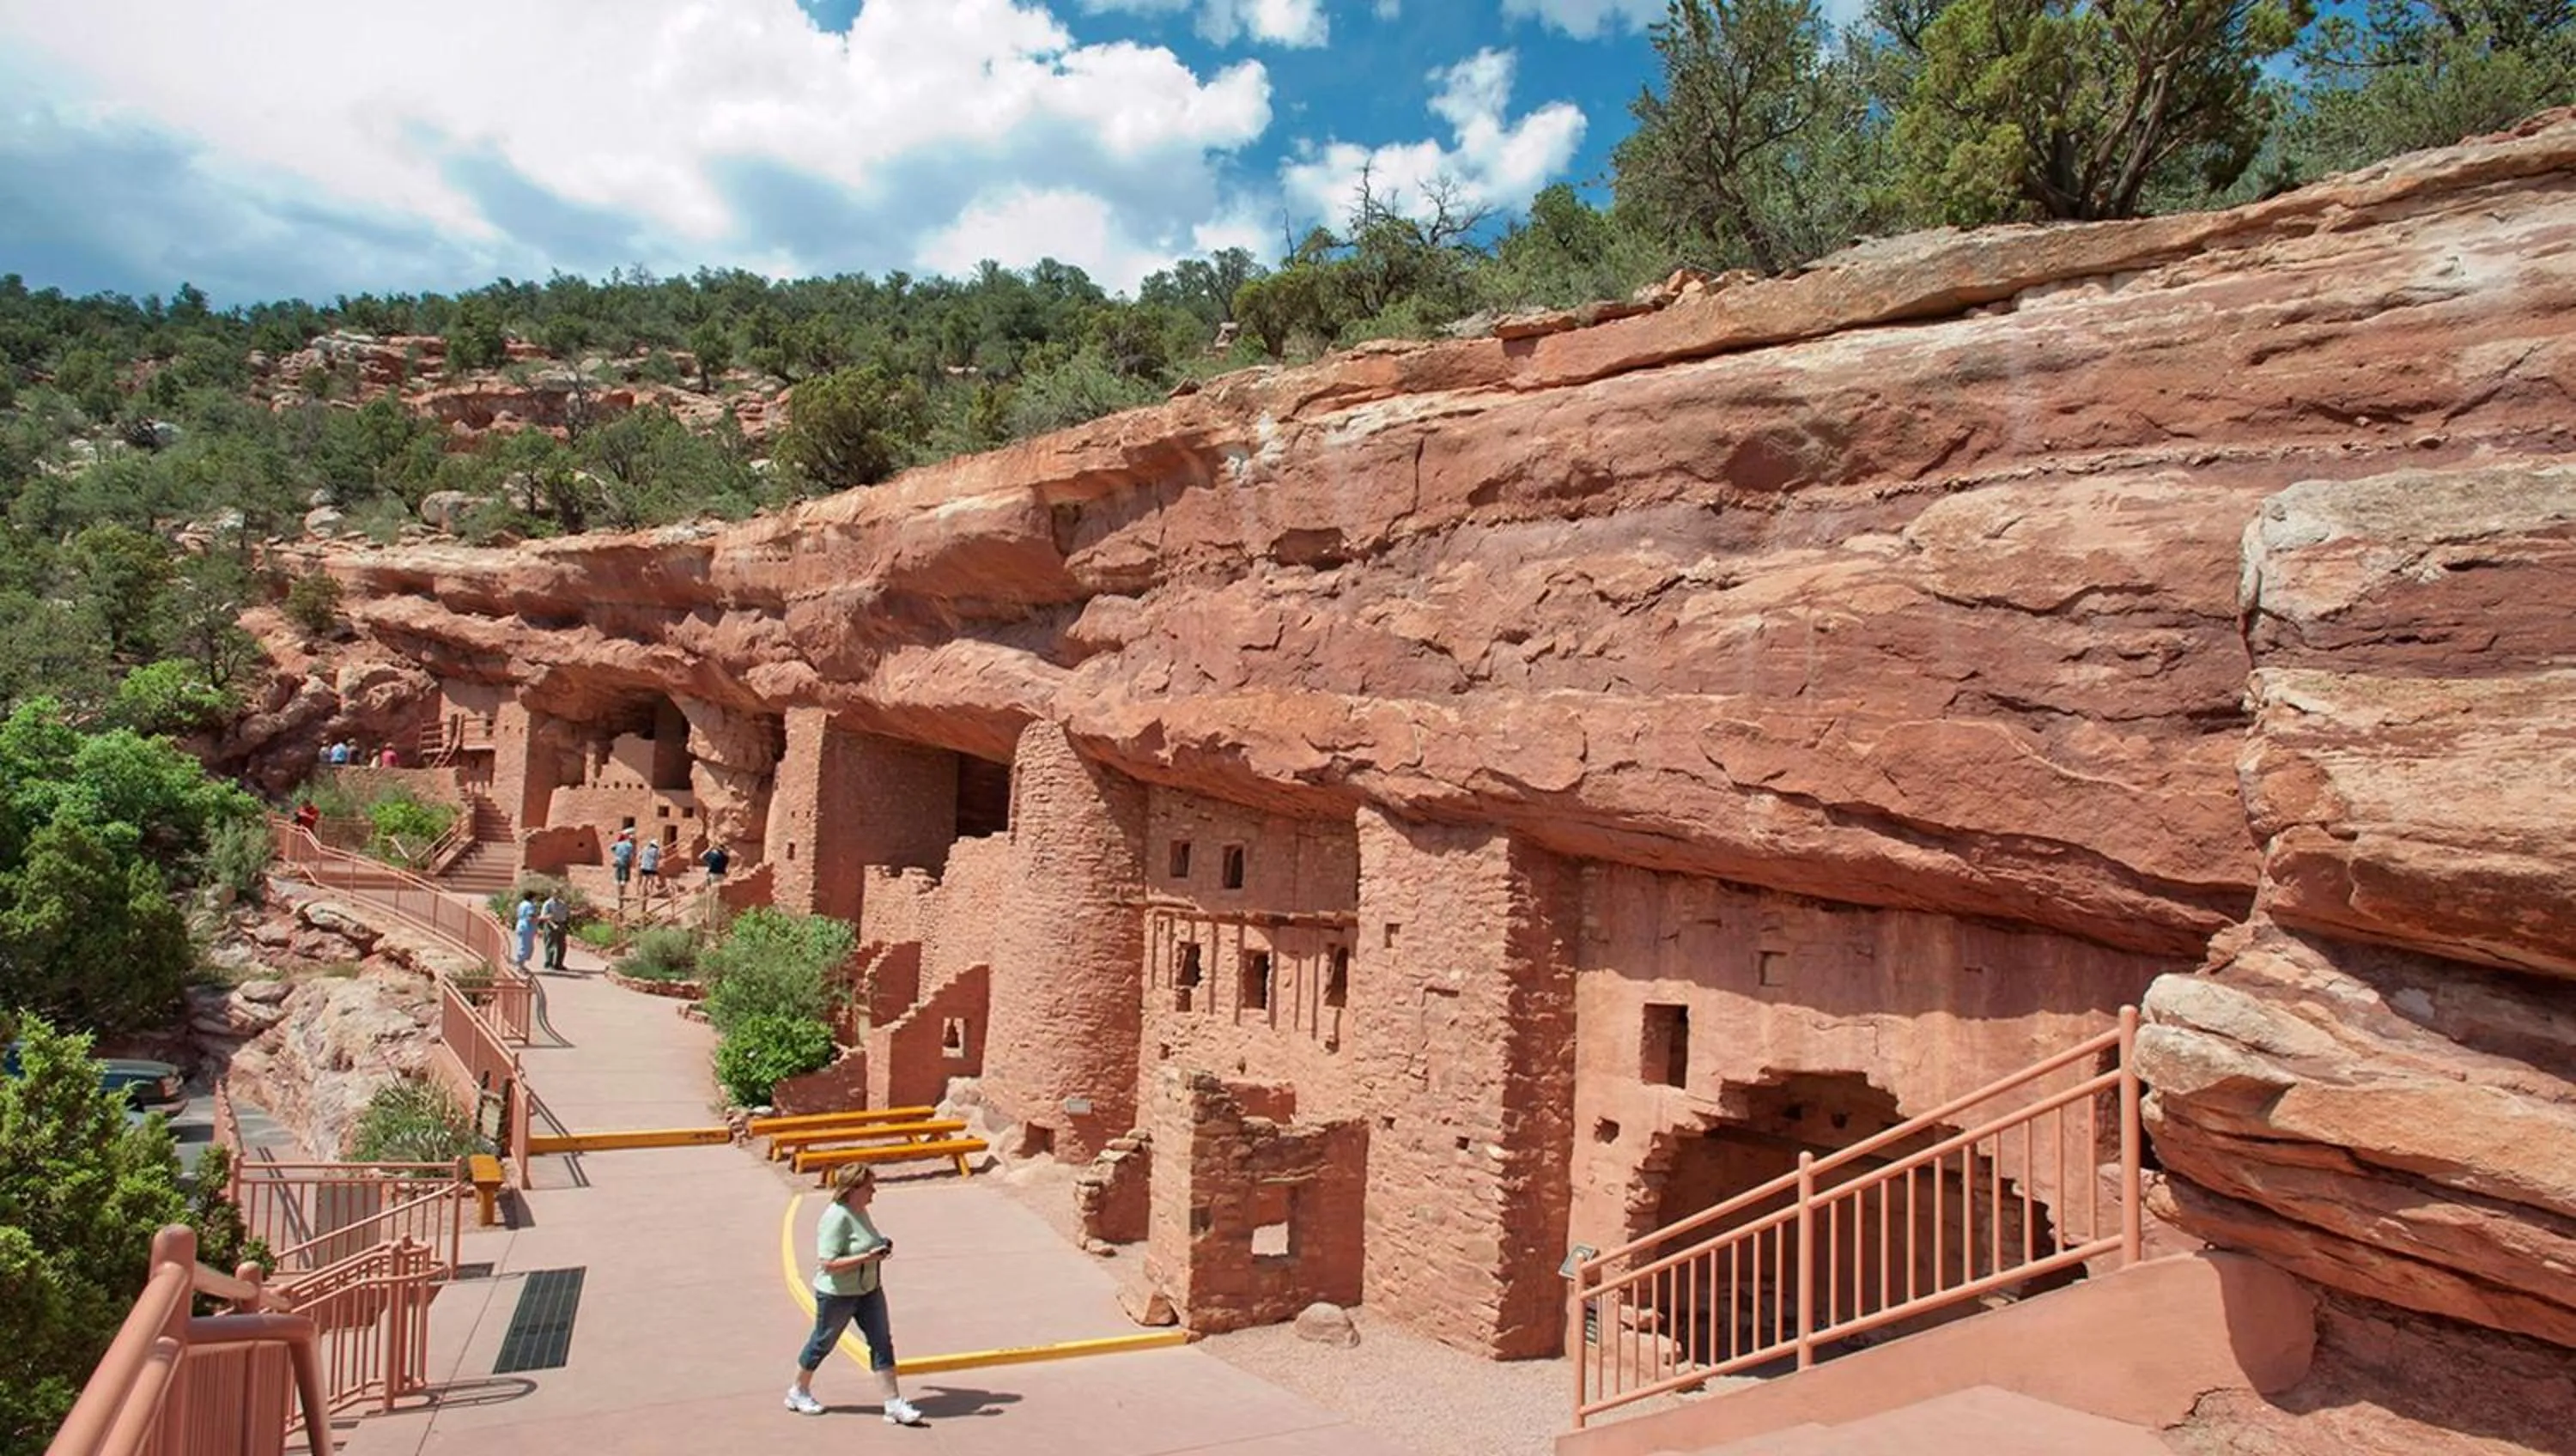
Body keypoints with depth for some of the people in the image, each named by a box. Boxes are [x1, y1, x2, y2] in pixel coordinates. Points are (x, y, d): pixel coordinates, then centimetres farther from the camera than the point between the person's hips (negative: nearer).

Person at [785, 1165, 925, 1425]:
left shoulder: (860, 1211, 3)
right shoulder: (837, 1218, -25)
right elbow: (828, 1263, -29)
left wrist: (881, 1247, 6)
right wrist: (868, 1258, -31)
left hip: (869, 1290, 8)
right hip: (837, 1294, -8)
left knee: (882, 1343, 2)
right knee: (823, 1343, 12)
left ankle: (893, 1403, 5)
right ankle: (799, 1392, 36)